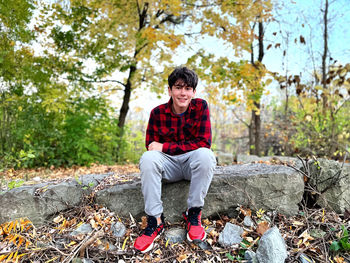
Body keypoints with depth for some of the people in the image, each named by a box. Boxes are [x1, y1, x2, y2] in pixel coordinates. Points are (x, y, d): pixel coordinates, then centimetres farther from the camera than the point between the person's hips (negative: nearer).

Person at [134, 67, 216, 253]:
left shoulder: (201, 106, -8)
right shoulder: (158, 113, -6)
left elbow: (204, 143, -17)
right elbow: (151, 146, -6)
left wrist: (164, 147, -21)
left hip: (193, 164, -1)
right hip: (169, 164, 1)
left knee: (205, 155, -33)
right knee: (147, 158, -28)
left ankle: (193, 214, -17)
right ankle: (155, 220, -22)